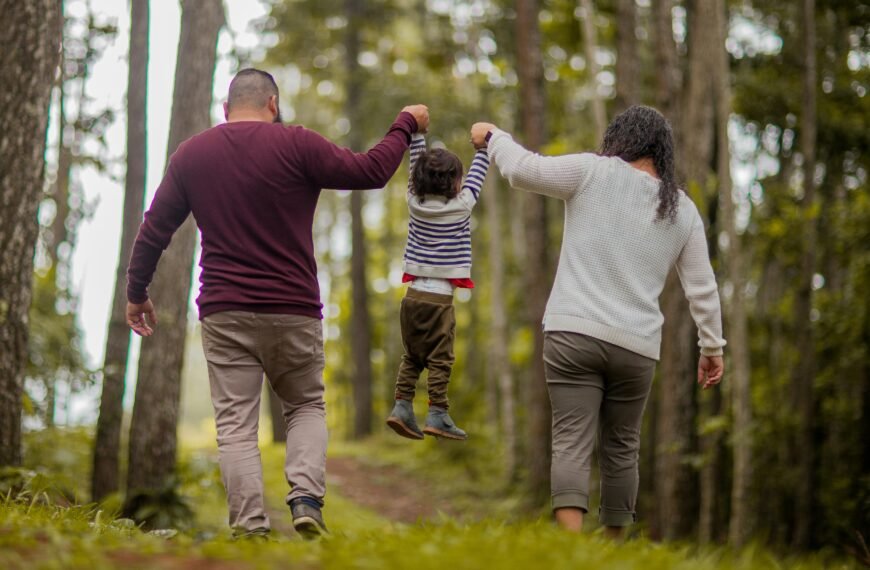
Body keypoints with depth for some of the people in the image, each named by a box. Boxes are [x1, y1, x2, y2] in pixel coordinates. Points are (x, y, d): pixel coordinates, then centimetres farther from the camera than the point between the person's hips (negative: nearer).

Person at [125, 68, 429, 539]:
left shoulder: (190, 155, 7)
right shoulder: (296, 145, -4)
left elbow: (154, 230, 11)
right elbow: (370, 171, -2)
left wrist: (137, 293, 23)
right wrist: (406, 125, 14)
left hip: (224, 314, 1)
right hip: (293, 311, -1)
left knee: (235, 424, 1)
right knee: (306, 406, 16)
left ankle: (249, 526, -9)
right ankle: (306, 497, -6)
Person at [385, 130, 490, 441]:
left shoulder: (415, 202, 3)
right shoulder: (461, 206, -7)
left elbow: (416, 167, 14)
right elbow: (476, 176, 6)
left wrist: (417, 133, 22)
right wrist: (483, 146, 19)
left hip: (413, 294, 5)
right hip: (439, 297, -5)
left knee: (412, 357, 13)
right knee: (439, 359, -1)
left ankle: (402, 406, 6)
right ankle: (437, 415, -4)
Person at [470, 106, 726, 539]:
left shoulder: (594, 173, 0)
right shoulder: (683, 210, 12)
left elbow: (523, 169, -2)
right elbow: (702, 288, 14)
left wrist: (493, 137, 17)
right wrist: (712, 346, 23)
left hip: (574, 333, -3)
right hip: (636, 346, 3)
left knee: (571, 443, -8)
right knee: (620, 449, 15)